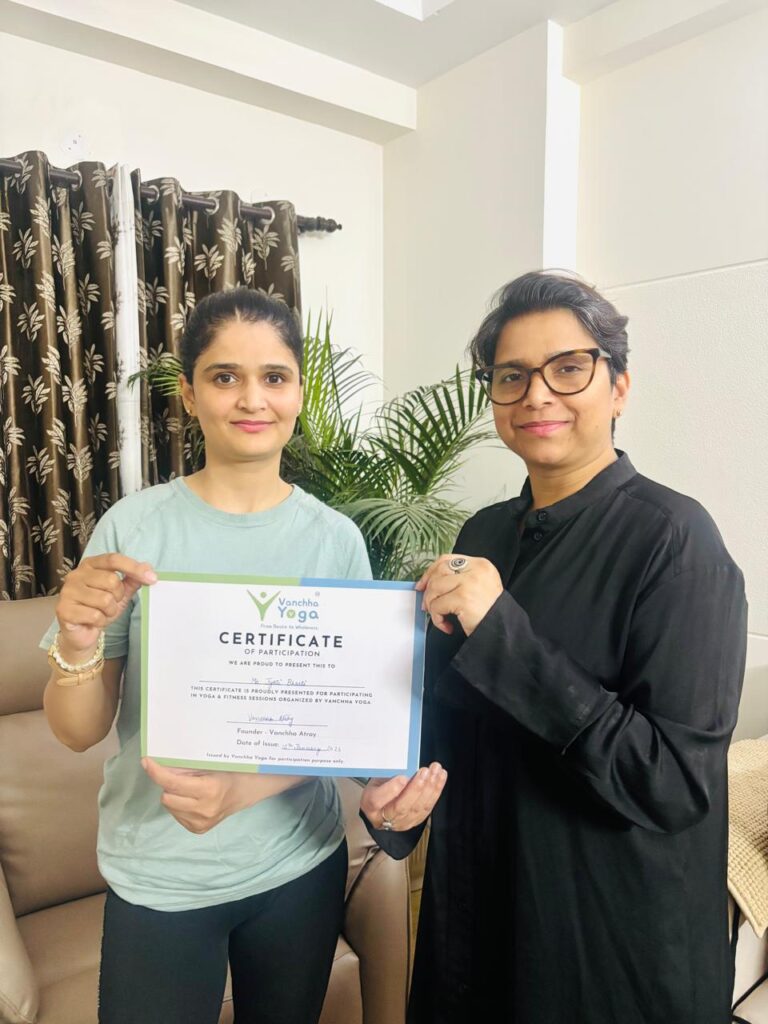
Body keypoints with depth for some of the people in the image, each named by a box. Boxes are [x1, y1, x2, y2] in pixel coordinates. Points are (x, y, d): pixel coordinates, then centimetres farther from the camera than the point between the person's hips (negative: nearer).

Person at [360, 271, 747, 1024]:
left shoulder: (670, 538, -19)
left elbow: (680, 783, -25)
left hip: (616, 943, -5)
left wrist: (503, 633, -30)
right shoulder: (484, 534, -1)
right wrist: (400, 795, -8)